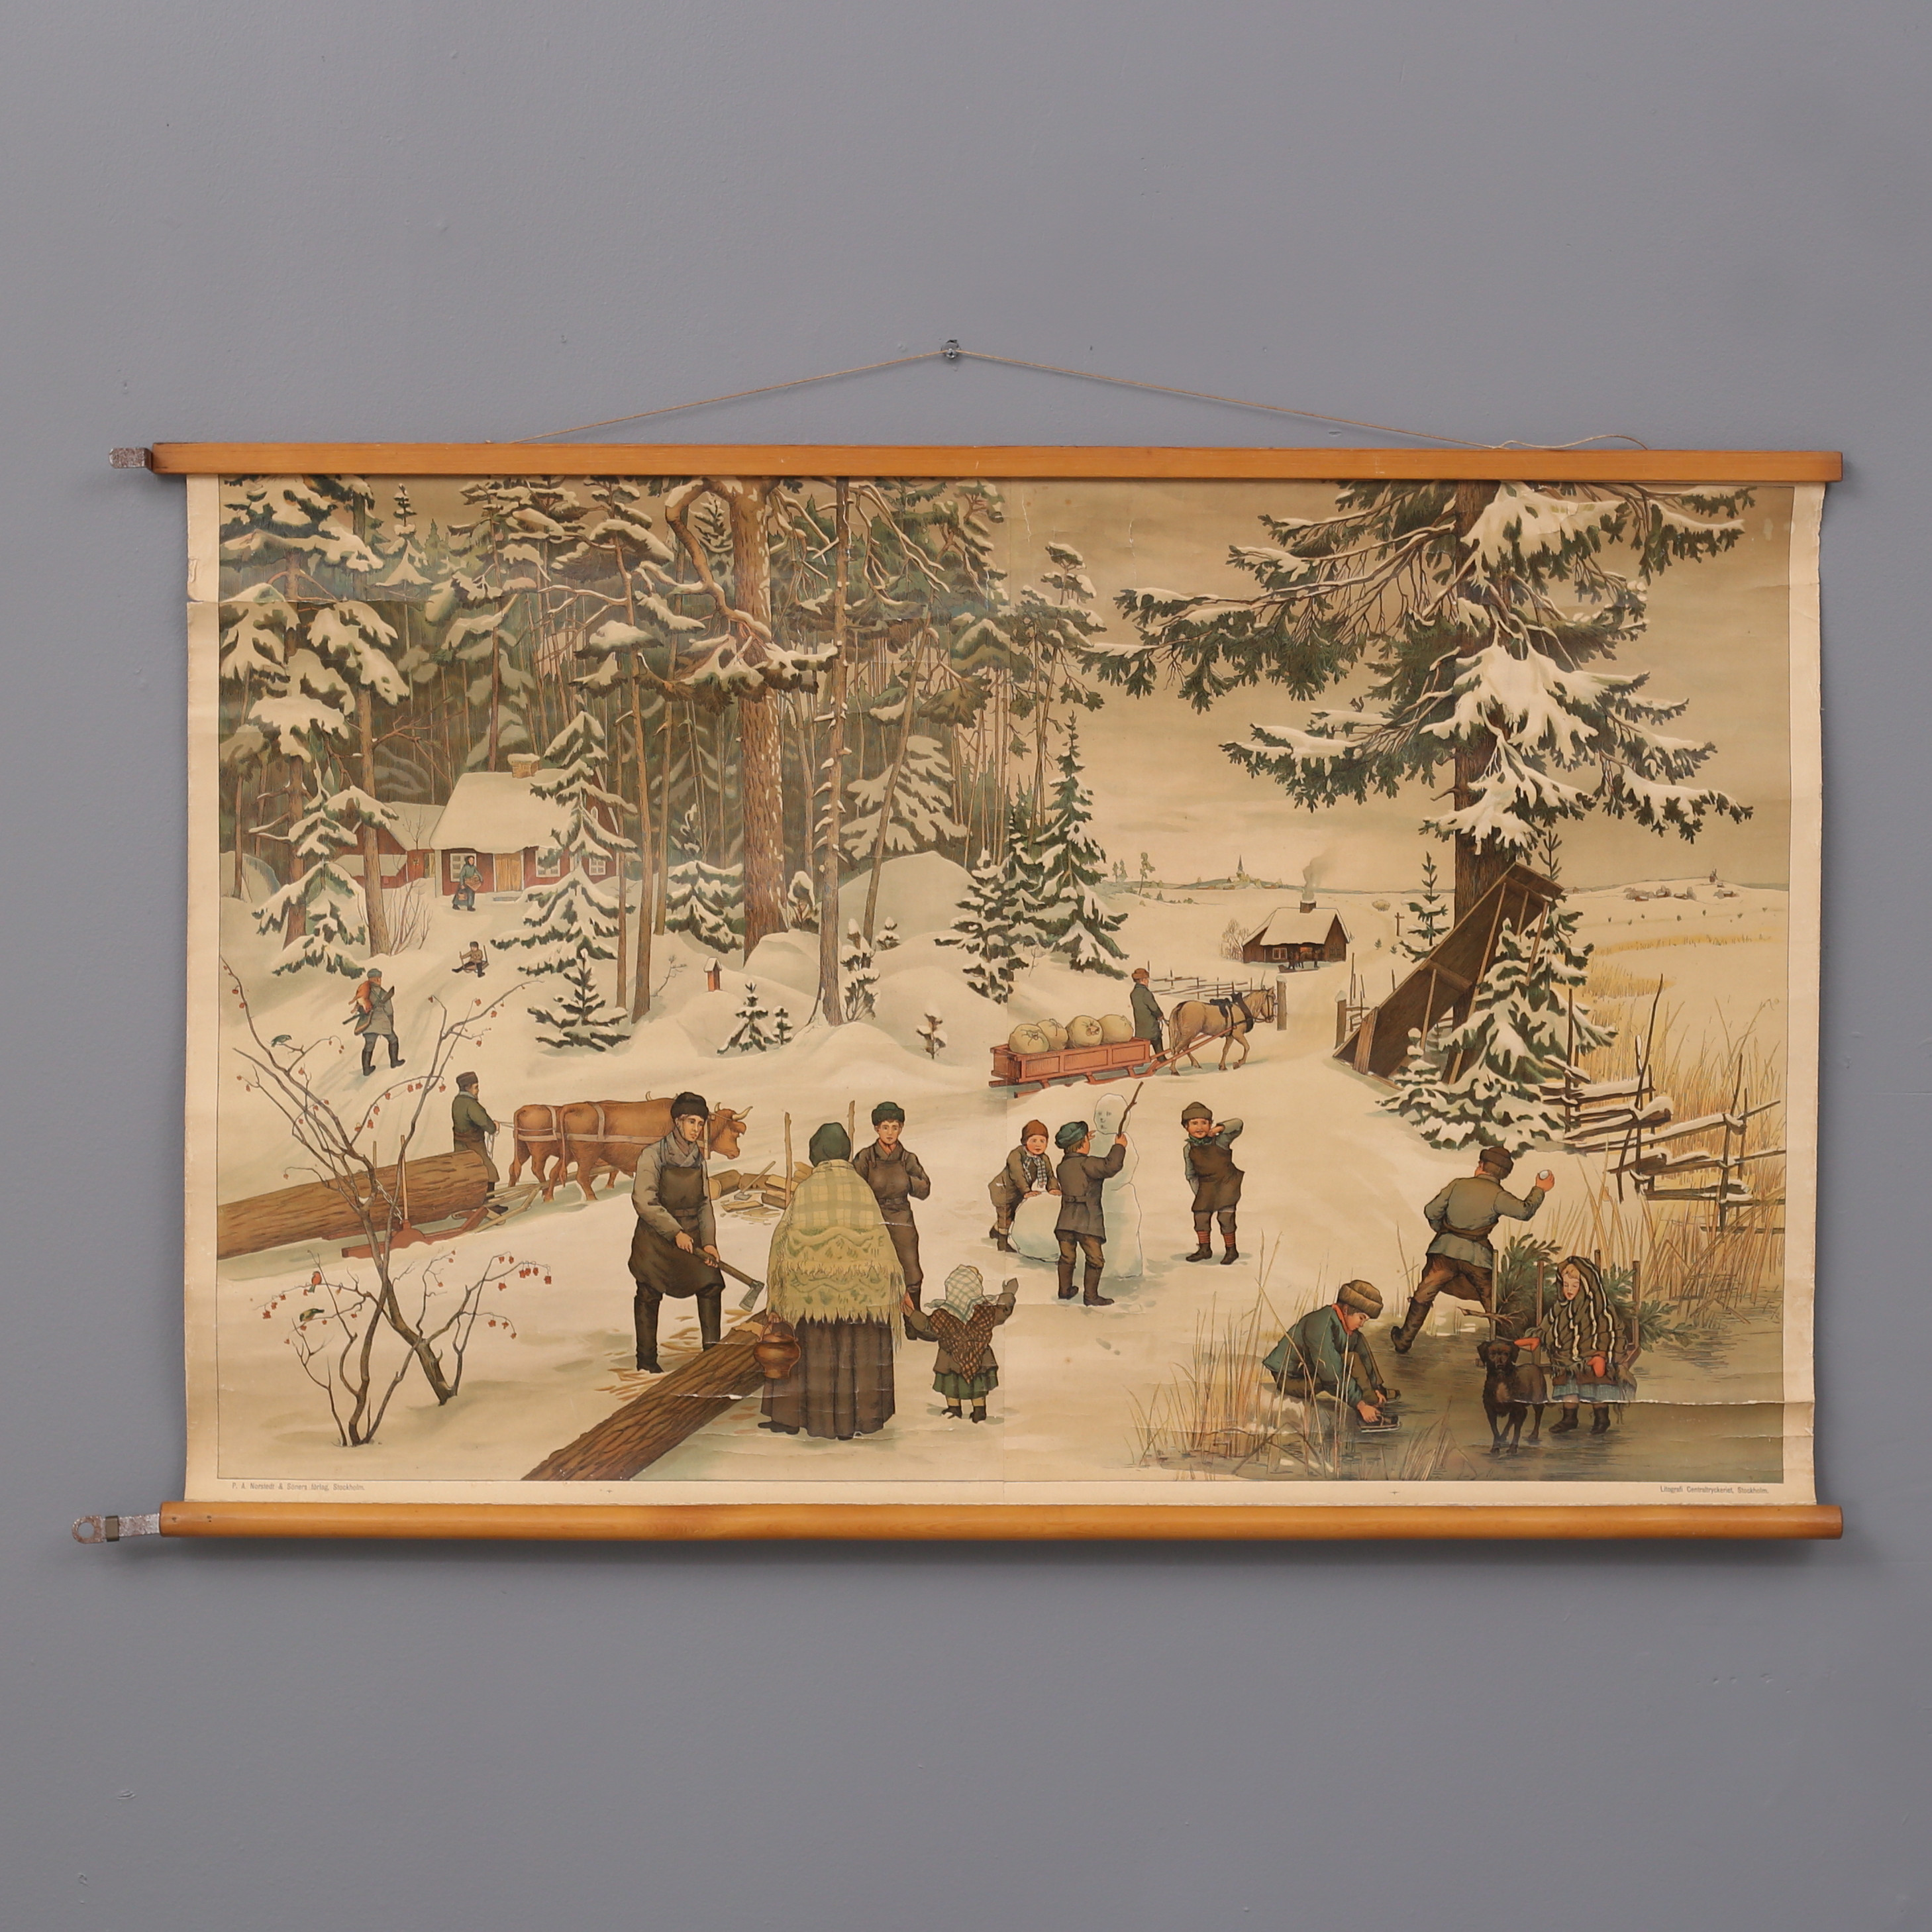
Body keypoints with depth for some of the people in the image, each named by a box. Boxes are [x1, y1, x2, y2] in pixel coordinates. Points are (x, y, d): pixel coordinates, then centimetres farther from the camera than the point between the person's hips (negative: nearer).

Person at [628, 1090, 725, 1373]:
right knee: (649, 1294, 2)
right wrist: (675, 1233, -23)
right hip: (656, 1236, -4)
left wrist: (709, 1242, -4)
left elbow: (705, 1204, 9)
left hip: (690, 1235, 4)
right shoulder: (653, 1156, -10)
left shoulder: (698, 1159, 6)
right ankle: (646, 1358, 14)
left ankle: (712, 1349, 3)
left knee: (711, 1284, -7)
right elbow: (644, 1202, -17)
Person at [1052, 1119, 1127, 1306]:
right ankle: (1091, 1296, 1)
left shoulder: (1063, 1165, 10)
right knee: (1095, 1259, 1)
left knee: (1067, 1256, 18)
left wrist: (1083, 1142, 36)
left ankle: (1065, 1290, 26)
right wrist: (1119, 1146, -11)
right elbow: (1111, 1166, -25)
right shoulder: (1085, 1163, -14)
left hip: (1066, 1220, 7)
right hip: (1087, 1221, -7)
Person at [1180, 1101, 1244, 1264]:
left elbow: (1238, 1124, -18)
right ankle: (1204, 1249, 20)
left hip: (1227, 1182, -4)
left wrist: (1220, 1128, -32)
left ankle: (1231, 1250, 7)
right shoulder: (1188, 1149, -2)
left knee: (1225, 1216, -7)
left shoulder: (1219, 1140, -12)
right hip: (1206, 1185, 4)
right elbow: (1190, 1174, 8)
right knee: (1201, 1215, 2)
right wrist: (1198, 1192, 6)